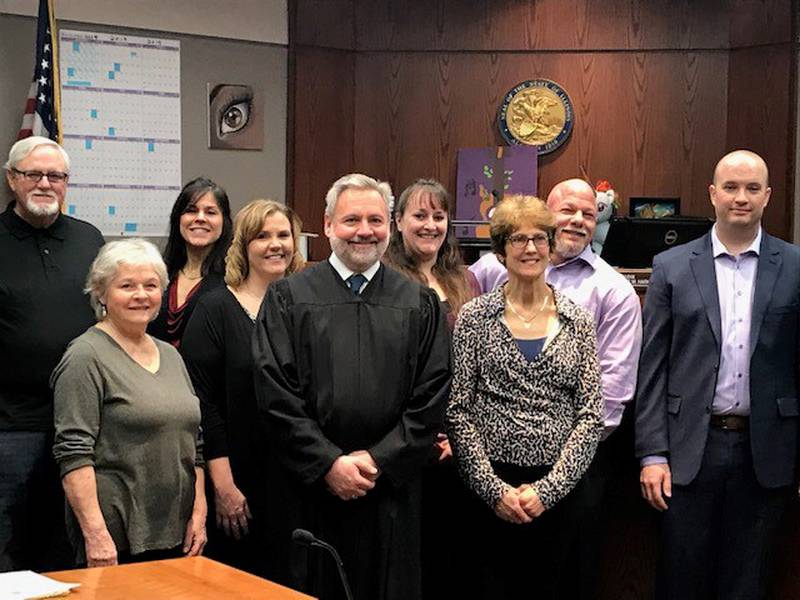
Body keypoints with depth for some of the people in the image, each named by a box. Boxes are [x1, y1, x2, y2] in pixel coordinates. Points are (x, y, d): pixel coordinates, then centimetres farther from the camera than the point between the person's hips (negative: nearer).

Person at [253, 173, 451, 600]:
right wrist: (329, 464, -11)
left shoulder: (420, 304, 8)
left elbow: (431, 397, 2)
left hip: (391, 489, 1)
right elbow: (275, 395, -4)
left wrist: (379, 461, -8)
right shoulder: (287, 298, 3)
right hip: (308, 488, -1)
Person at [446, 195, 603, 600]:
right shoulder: (475, 317, 0)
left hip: (558, 488, 1)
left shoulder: (577, 321, 5)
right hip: (489, 487, -1)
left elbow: (591, 415, 1)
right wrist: (494, 488, -10)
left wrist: (548, 488, -8)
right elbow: (457, 411, -2)